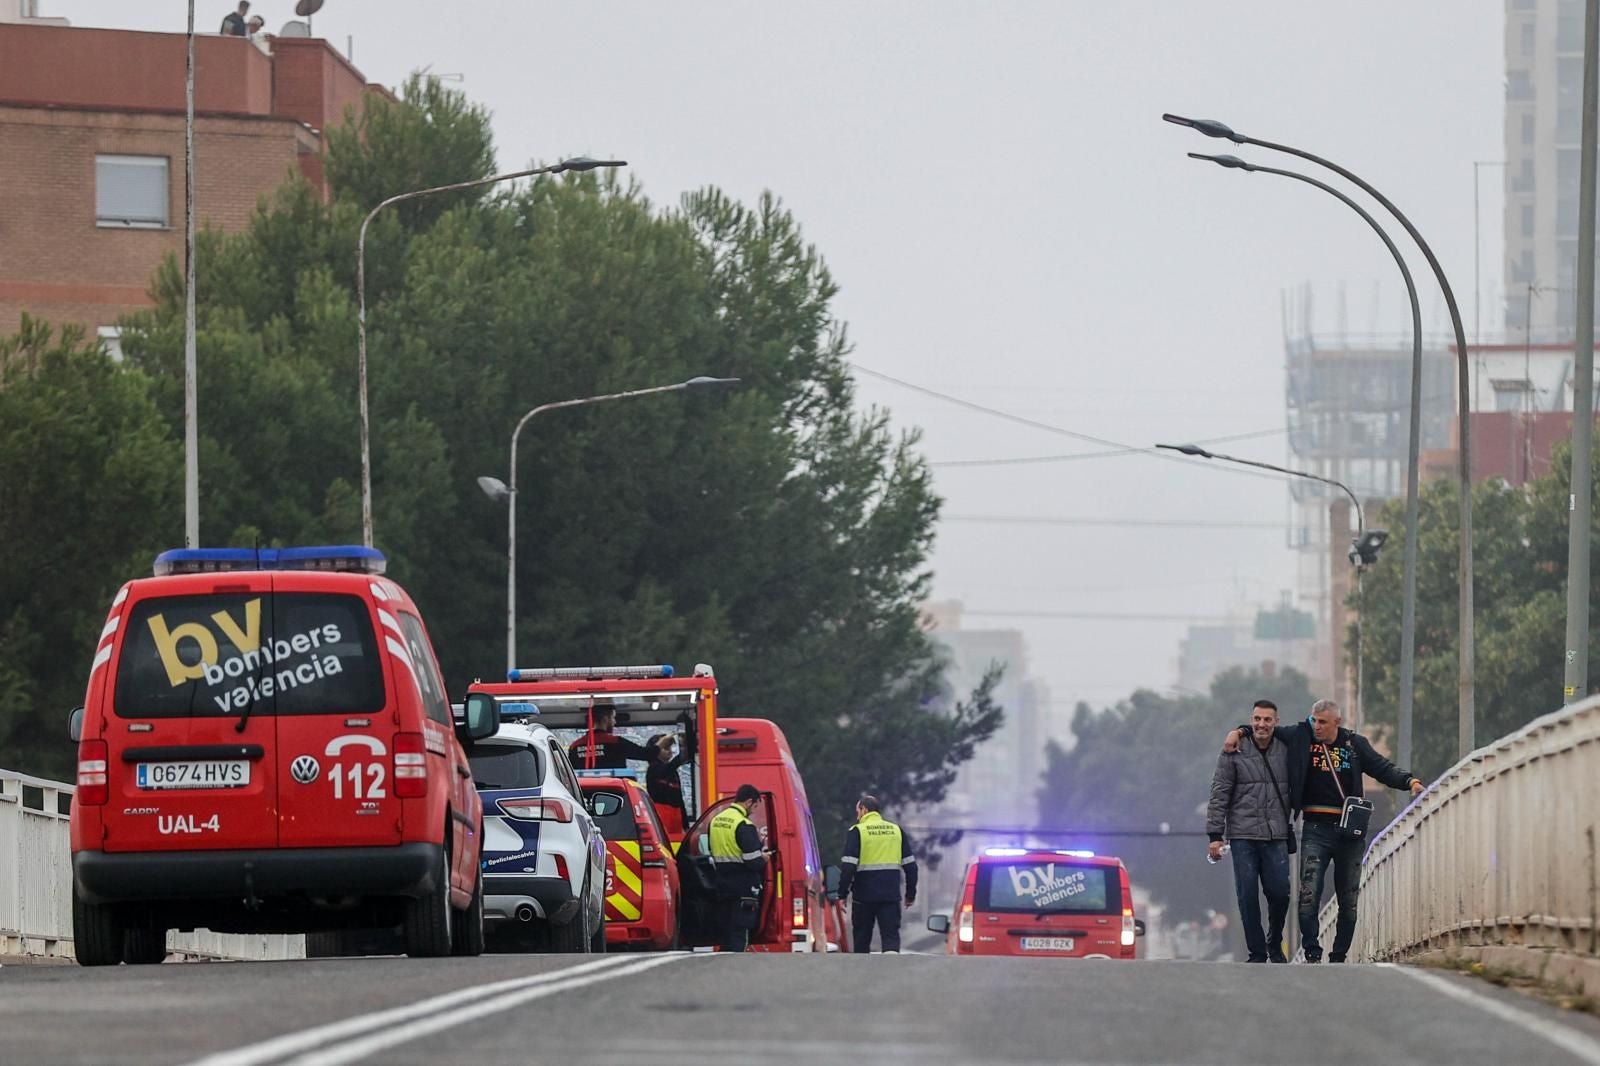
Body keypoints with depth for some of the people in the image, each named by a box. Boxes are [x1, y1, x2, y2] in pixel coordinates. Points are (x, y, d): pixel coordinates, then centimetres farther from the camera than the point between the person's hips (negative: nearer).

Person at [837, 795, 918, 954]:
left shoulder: (857, 832, -4)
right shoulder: (896, 831, 10)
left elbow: (848, 866, -12)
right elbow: (910, 865, 12)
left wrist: (842, 893, -6)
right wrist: (910, 893, 19)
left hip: (864, 894, -3)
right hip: (891, 895, 3)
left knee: (862, 937, 11)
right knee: (891, 935, -2)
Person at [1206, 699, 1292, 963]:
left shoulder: (1285, 751, 7)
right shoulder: (1234, 753, 0)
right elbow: (1219, 795, 0)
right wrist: (1215, 835, -5)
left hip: (1276, 836, 2)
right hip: (1243, 836, -2)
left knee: (1280, 893, -3)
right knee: (1248, 897, -3)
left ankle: (1275, 945, 20)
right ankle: (1257, 953, 5)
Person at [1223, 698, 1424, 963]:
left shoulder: (1355, 744, 6)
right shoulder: (1300, 737, 4)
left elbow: (1383, 768, 8)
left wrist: (1409, 781, -7)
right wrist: (1239, 732, 2)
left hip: (1349, 830, 1)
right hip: (1316, 829, -1)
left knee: (1348, 900, 6)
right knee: (1308, 895, -14)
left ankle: (1339, 957, 15)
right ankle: (1312, 953, -8)